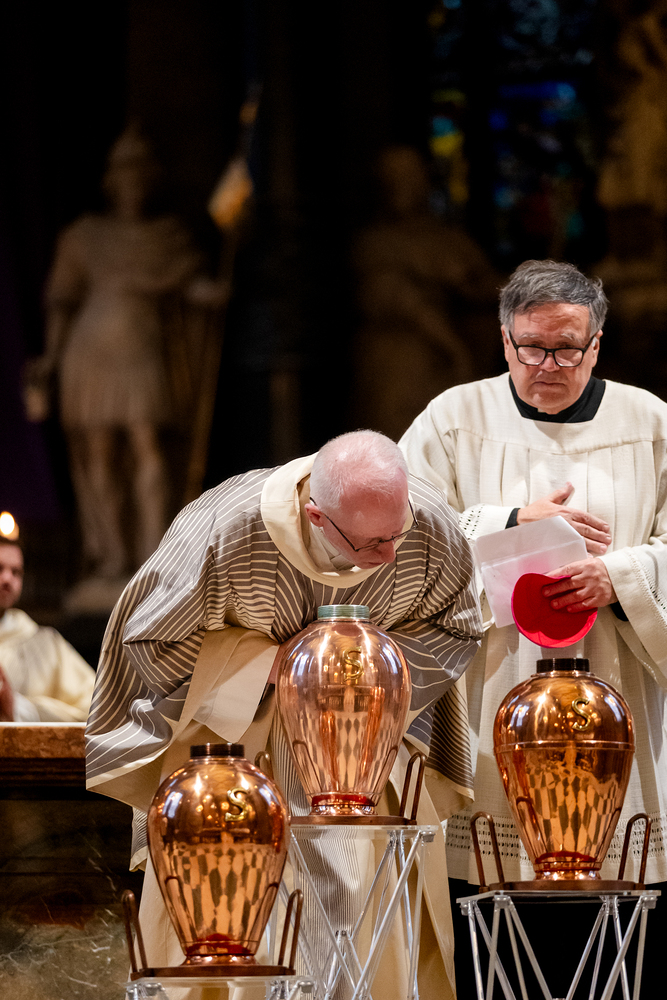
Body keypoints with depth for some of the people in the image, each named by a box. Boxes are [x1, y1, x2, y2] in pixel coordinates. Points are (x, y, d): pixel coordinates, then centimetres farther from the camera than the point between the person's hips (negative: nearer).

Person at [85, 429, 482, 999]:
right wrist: (276, 664, -24)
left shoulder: (434, 531, -24)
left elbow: (457, 633, -5)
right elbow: (153, 640, -17)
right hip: (228, 728, -2)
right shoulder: (224, 531, -32)